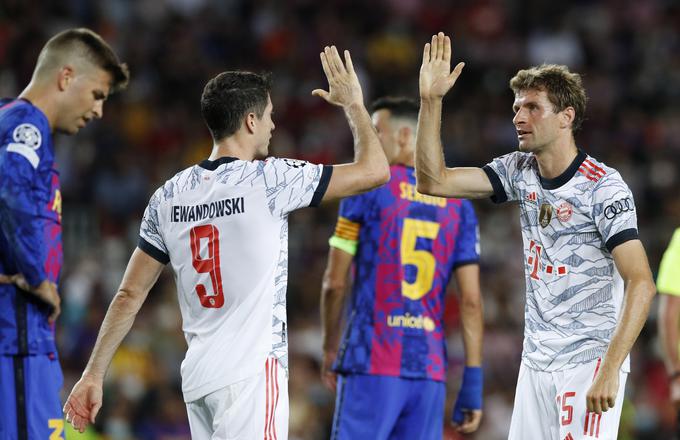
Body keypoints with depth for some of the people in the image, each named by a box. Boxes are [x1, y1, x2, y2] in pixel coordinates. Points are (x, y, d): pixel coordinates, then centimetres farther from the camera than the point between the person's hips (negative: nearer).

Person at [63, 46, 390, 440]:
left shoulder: (169, 196, 9)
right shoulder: (268, 179, -8)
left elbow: (130, 295, 9)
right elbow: (375, 170, -3)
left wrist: (94, 375, 13)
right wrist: (354, 103, 13)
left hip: (197, 377, 7)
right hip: (251, 375, -7)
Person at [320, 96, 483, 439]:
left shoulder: (369, 188, 1)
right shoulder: (458, 206, 12)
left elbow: (335, 283, 0)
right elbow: (470, 301, 4)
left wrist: (330, 348, 14)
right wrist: (473, 382, 4)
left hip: (372, 362, -4)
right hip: (430, 367, 4)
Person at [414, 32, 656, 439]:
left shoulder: (603, 187, -13)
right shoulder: (519, 172, 7)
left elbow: (641, 283, -18)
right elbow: (433, 181, 4)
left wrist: (609, 371, -25)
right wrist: (431, 100, -4)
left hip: (590, 360, -6)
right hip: (537, 361, 6)